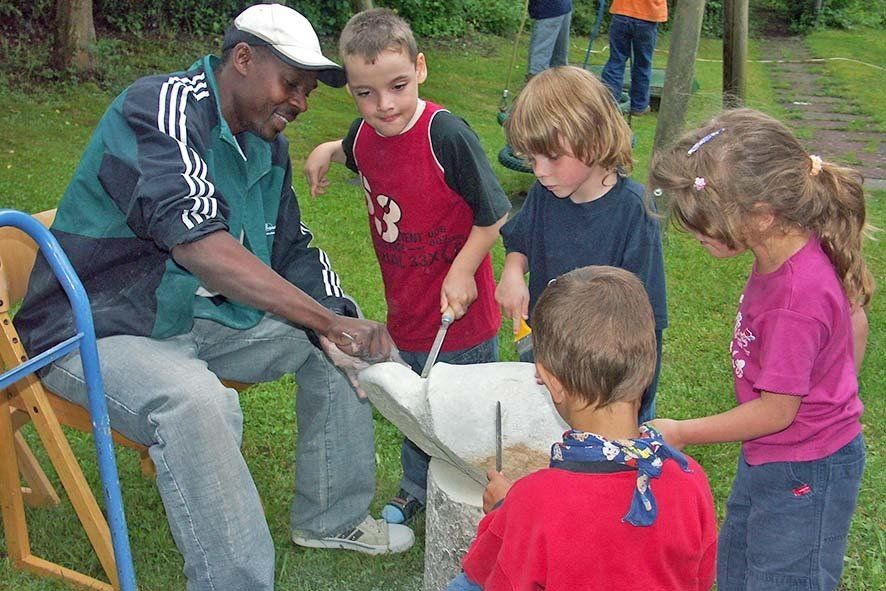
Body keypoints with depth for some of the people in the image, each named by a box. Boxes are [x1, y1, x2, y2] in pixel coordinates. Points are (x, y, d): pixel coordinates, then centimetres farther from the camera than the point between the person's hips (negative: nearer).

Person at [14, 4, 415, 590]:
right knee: (196, 400, -37)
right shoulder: (163, 105, -22)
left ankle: (331, 517, 16)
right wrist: (328, 318, -37)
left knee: (342, 341, 4)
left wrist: (344, 318, -9)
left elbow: (293, 250, 11)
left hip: (203, 318, 9)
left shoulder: (268, 146, 6)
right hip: (97, 333, -9)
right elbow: (197, 243, -36)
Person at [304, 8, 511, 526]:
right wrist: (329, 151, 4)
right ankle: (417, 488, 50)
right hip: (405, 312, 6)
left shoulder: (447, 134, -26)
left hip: (460, 312, -6)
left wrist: (463, 270, -21)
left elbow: (495, 214, -19)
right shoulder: (364, 135, -6)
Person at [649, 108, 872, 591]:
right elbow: (855, 319, 8)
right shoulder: (798, 245, -9)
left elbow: (776, 410, -25)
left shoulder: (796, 298, -35)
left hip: (801, 475, -9)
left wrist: (681, 433, -13)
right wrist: (834, 396, 20)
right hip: (768, 460, 10)